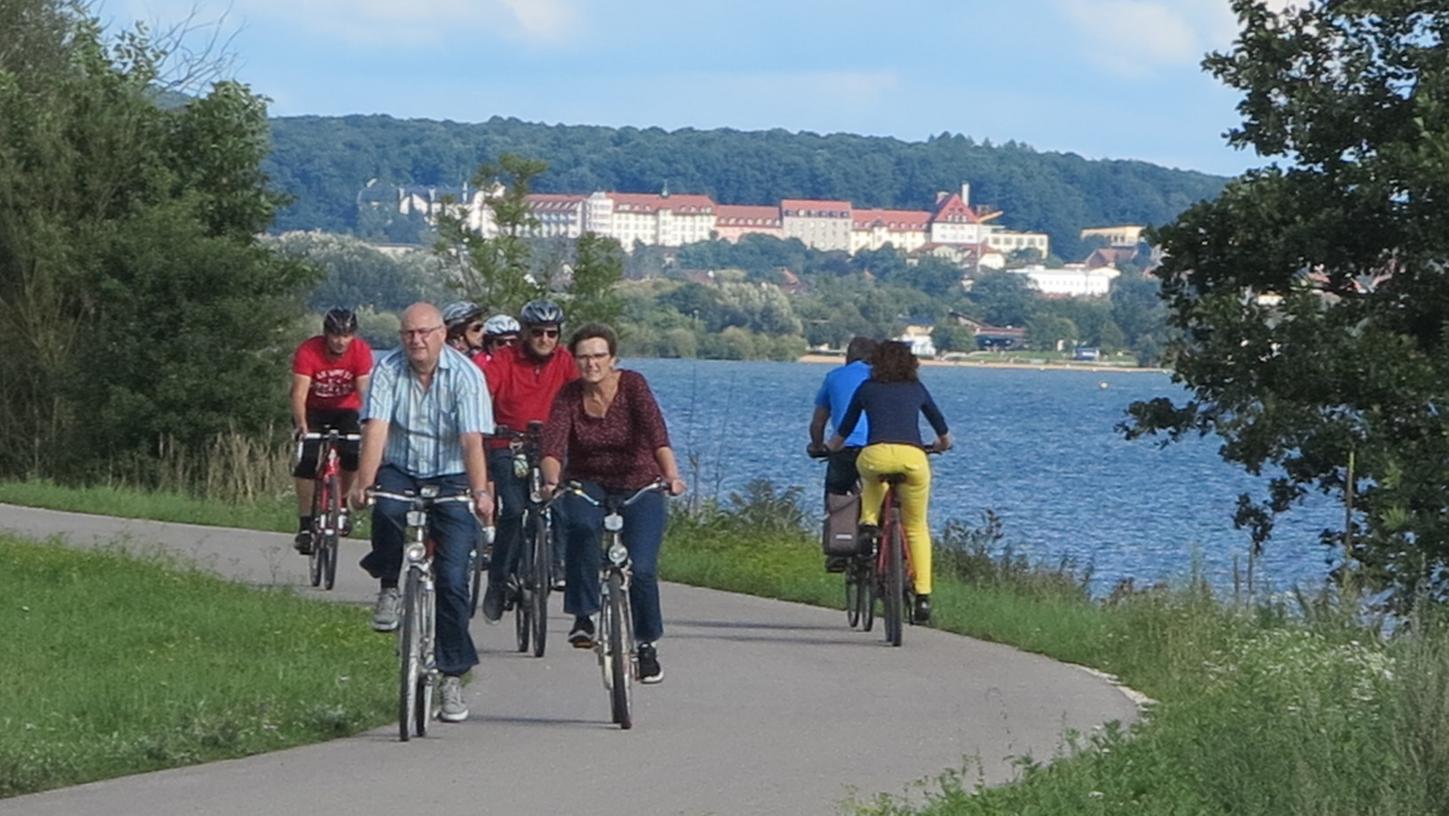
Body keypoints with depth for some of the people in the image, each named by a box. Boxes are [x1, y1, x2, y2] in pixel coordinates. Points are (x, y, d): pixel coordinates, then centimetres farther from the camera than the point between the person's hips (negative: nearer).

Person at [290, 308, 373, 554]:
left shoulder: (361, 351, -21)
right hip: (313, 410, -1)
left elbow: (364, 389, -29)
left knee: (352, 453, -22)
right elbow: (299, 391, -33)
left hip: (345, 410, 1)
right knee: (306, 460, -19)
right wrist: (301, 424, -48)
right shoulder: (308, 351, -26)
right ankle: (305, 525, -12)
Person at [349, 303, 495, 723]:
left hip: (451, 480, -1)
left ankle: (453, 677, 2)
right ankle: (390, 587, -6)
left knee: (452, 579, -9)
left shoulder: (465, 375, -12)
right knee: (387, 511, -35)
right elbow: (375, 429, -17)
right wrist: (363, 484, -31)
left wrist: (480, 492, -35)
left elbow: (472, 440, -21)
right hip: (400, 472, 1)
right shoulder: (388, 371, -6)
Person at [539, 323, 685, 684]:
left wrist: (671, 474, -45)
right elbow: (554, 443, -22)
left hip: (639, 485, -1)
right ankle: (584, 615, -25)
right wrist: (552, 480, -42)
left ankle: (647, 644, 11)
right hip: (588, 484, 1)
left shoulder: (632, 385, -14)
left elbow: (655, 431, -29)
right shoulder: (569, 396, -8)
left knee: (641, 569, -13)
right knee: (581, 525, -34)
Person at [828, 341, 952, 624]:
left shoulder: (867, 388, 20)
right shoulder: (916, 389, 23)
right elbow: (942, 429, 36)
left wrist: (831, 450, 51)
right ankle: (923, 596, 5)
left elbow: (844, 430, 30)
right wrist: (942, 444, 59)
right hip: (913, 457, 1)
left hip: (876, 455, -1)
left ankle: (868, 522, 14)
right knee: (917, 527, 14)